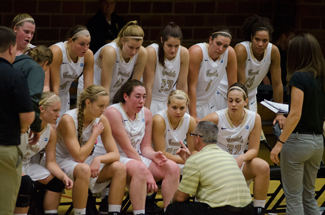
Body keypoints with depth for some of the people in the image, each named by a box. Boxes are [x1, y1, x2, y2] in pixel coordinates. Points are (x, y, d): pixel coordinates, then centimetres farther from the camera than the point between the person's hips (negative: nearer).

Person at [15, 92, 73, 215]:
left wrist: (63, 176, -20)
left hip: (28, 164, 7)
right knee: (25, 182, -34)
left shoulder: (51, 132, -2)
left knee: (57, 181, -10)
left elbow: (51, 162, 0)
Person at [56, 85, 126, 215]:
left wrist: (98, 159, -25)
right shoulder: (68, 120, -21)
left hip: (88, 162, 6)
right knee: (84, 169, -39)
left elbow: (115, 154, -4)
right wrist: (95, 134, -17)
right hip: (64, 162, -6)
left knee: (120, 168, -17)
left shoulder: (101, 120, -3)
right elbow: (79, 157, -24)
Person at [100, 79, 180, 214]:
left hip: (137, 158, 8)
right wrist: (148, 173, -20)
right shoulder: (113, 112, -15)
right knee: (140, 168, -39)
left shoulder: (146, 114, 7)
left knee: (173, 168, -13)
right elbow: (127, 148, -17)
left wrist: (154, 155, -17)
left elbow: (145, 147, 9)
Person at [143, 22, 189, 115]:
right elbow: (148, 86, -19)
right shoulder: (151, 52, -22)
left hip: (169, 101, 4)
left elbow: (182, 86, -5)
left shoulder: (184, 53, -12)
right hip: (149, 100, -3)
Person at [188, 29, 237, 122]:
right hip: (190, 103, -4)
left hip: (209, 104, 5)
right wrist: (193, 116, -27)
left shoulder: (230, 53, -11)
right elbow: (191, 86, -24)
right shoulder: (196, 52, -24)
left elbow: (233, 85, -3)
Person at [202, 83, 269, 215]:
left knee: (263, 166, -27)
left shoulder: (254, 118, -6)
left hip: (240, 164, 3)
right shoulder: (217, 118, -13)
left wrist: (241, 158, -25)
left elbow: (253, 149, -2)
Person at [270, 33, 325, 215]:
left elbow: (296, 114, -20)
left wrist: (280, 142, -17)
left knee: (293, 196, 2)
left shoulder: (299, 77, -14)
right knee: (309, 195, 16)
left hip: (298, 139, -7)